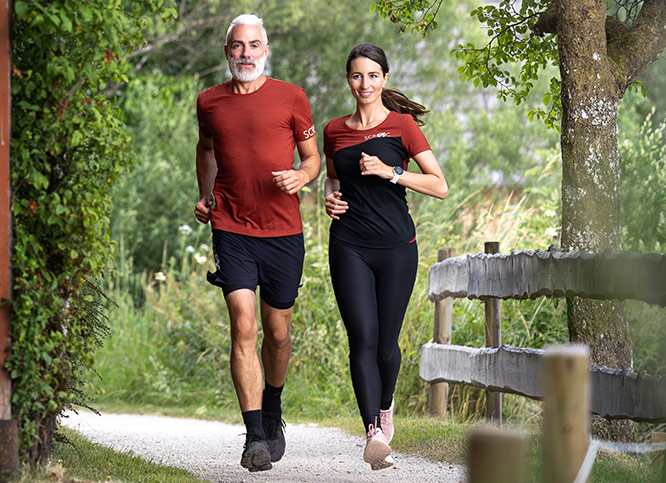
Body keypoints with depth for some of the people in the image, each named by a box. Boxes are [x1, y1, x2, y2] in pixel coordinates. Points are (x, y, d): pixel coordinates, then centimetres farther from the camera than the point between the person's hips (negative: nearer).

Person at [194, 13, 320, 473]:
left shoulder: (291, 98, 2)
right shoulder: (209, 102, 7)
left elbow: (312, 158, 10)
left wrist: (300, 177, -12)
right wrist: (205, 196, 16)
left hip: (283, 232, 0)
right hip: (232, 231, 0)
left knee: (277, 332, 10)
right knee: (243, 327, -13)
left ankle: (273, 412, 37)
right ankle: (255, 436, -14)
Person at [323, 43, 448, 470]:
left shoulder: (402, 125, 0)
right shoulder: (335, 131, 10)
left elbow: (440, 186, -3)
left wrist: (390, 172, -14)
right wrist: (331, 196, 5)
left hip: (396, 246, -1)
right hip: (349, 246, 1)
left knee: (386, 341, 5)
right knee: (363, 338, -12)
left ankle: (385, 407, 36)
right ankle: (375, 434, -18)